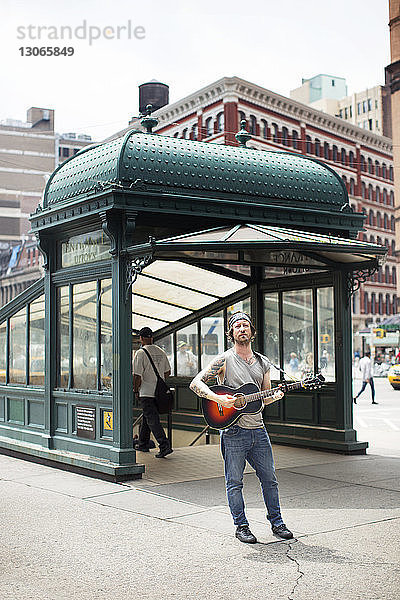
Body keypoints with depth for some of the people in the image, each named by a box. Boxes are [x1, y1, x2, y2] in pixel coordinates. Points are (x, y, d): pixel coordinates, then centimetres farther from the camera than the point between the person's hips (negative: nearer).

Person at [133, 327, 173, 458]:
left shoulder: (141, 353, -12)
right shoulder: (161, 352, 9)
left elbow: (137, 375, -16)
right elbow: (167, 372, 14)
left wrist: (135, 389, -2)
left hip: (146, 393, -7)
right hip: (159, 392, 7)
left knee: (152, 420, -9)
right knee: (146, 417, 20)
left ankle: (165, 446, -19)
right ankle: (143, 444, 29)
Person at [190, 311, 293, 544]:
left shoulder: (262, 362, 13)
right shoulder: (224, 360, -3)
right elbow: (196, 383, -7)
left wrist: (274, 396, -3)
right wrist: (217, 398, -20)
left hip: (258, 430, 5)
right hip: (233, 430, -4)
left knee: (269, 478, 10)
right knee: (235, 482, 3)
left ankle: (276, 522, 24)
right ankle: (241, 526, 15)